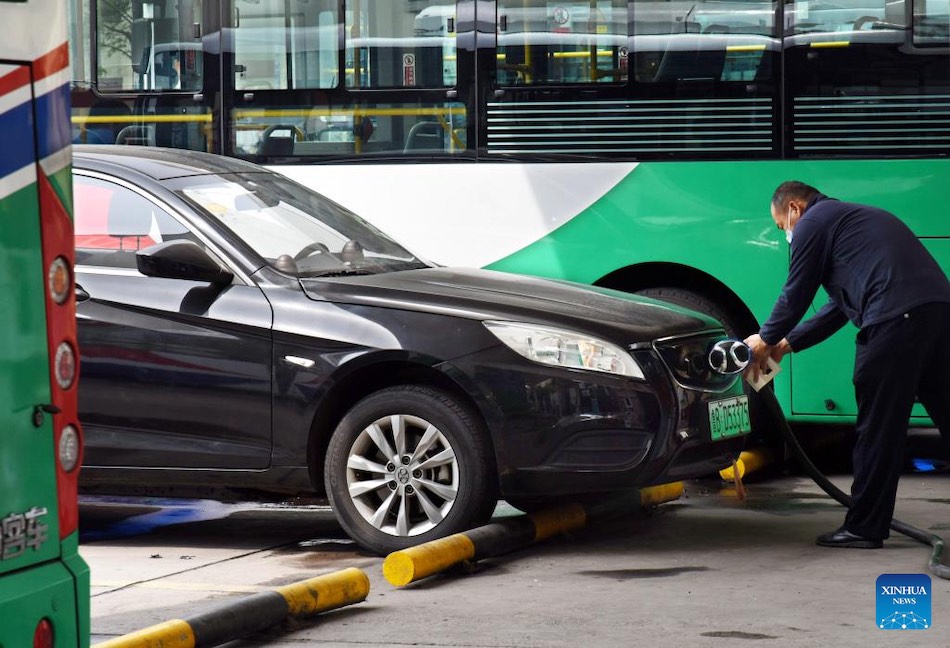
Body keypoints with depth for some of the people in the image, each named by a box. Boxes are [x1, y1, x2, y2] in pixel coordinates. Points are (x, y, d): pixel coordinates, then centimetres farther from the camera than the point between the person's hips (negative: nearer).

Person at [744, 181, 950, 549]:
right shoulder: (855, 218, 35)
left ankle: (864, 528, 2)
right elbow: (841, 306, 35)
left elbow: (797, 294, 7)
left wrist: (766, 340, 23)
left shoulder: (813, 222, 7)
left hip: (896, 319, -9)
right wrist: (787, 344, 34)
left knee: (877, 428, -3)